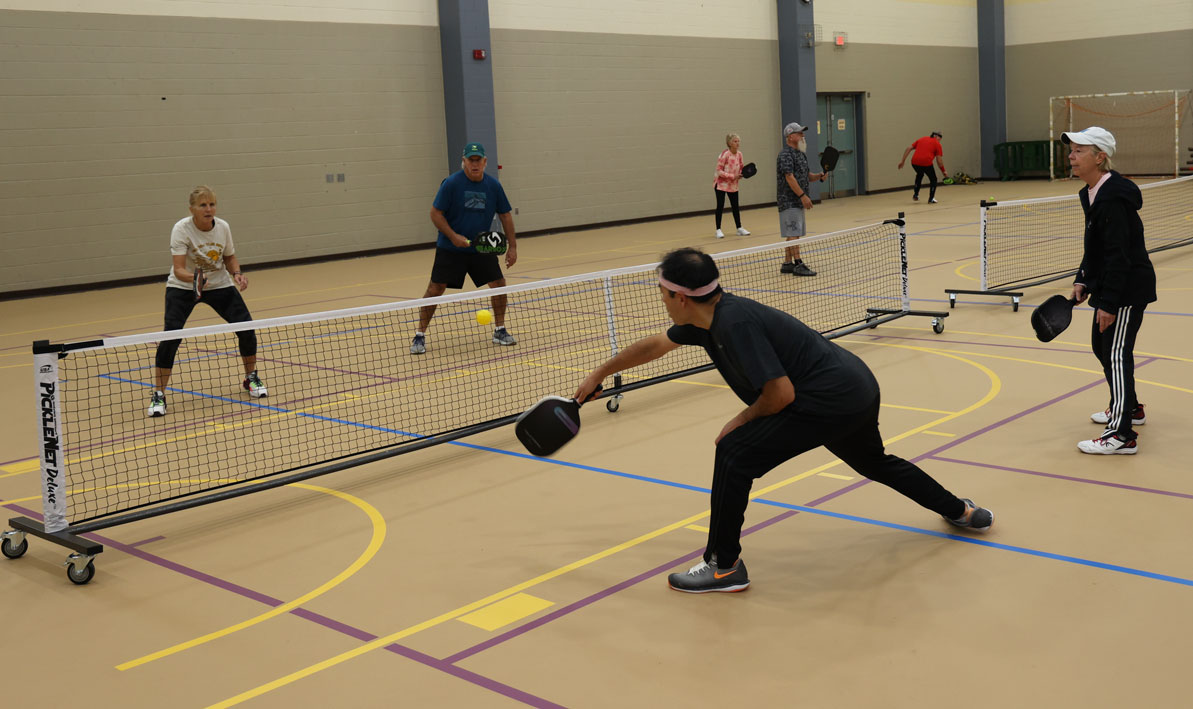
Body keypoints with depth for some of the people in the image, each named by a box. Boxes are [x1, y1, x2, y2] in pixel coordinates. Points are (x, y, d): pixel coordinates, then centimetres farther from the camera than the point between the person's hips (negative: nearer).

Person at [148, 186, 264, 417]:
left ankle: (251, 378, 18)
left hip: (219, 285, 3)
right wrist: (194, 277, -50)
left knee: (246, 327, -9)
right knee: (171, 334, -20)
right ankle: (158, 395, -8)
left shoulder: (223, 227, -12)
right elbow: (178, 270, -30)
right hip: (183, 287, -3)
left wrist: (237, 274, -15)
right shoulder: (181, 229, -22)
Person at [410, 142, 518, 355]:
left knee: (498, 283, -3)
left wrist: (512, 246, 3)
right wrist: (453, 236, -21)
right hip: (450, 249, -3)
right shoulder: (451, 183, -12)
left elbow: (505, 215, 7)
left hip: (482, 248, 4)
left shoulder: (493, 186, -1)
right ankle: (419, 335, 3)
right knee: (435, 289, -7)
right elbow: (435, 213, -10)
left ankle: (499, 331, 15)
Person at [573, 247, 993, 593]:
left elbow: (781, 393, -25)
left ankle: (724, 566, -5)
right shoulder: (705, 319, 5)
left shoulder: (735, 323, -24)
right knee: (875, 464, 35)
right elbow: (656, 345, 23)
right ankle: (961, 511, 53)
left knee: (734, 453, -15)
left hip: (831, 398, -11)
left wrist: (741, 422, -8)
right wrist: (599, 375, 30)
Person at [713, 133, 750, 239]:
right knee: (720, 206, -4)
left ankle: (739, 228, 16)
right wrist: (732, 176, -24)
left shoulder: (739, 154, -2)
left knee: (735, 206, 9)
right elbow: (719, 171, -20)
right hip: (721, 184, -5)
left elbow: (742, 168, 9)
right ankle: (718, 230, 2)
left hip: (733, 185, 5)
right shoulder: (725, 154, -19)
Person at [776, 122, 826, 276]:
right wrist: (803, 196, -23)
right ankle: (798, 264, -11)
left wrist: (820, 176, 2)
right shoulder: (786, 154, -12)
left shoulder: (801, 154, 17)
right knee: (793, 233, -10)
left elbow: (806, 176, 22)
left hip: (798, 202, 9)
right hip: (789, 201, -9)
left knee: (793, 234, 10)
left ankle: (787, 264, 14)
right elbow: (789, 177, -20)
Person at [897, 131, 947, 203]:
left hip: (915, 162, 4)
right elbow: (939, 160, 3)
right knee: (933, 179, 19)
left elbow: (908, 149, 17)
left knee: (919, 175, 35)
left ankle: (916, 194, 30)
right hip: (926, 163, -4)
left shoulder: (922, 139, 23)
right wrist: (943, 171, 15)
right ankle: (931, 199, 17)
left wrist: (902, 161, 17)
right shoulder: (937, 144, 10)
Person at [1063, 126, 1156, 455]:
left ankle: (1122, 436, -3)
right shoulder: (1092, 194, 8)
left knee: (1116, 354, -8)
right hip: (1108, 288, 11)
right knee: (1102, 348, 22)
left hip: (1128, 290, -11)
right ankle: (1129, 408, 41)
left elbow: (1119, 256, -26)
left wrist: (1108, 304, -25)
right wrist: (1083, 281, 9)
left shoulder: (1112, 199, -23)